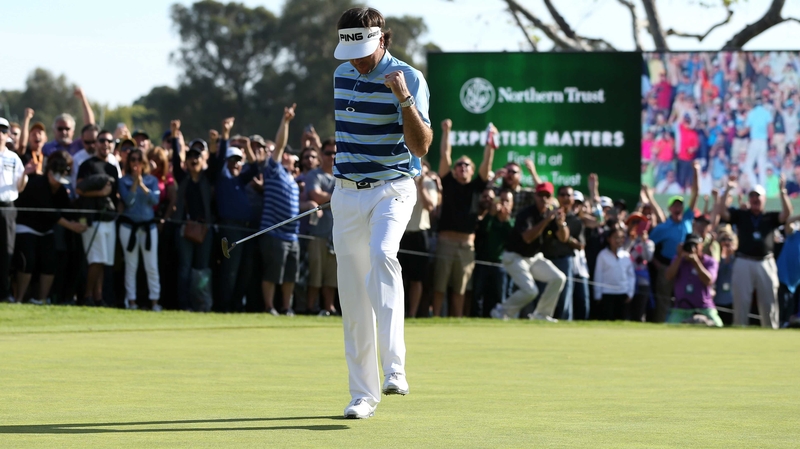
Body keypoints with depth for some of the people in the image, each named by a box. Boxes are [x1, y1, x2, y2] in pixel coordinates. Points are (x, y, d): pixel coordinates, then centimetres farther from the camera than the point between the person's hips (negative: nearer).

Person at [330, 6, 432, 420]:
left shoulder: (407, 78, -9)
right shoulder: (341, 75, 9)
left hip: (392, 189, -5)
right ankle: (363, 393, 10)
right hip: (346, 194, 6)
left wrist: (404, 99, -30)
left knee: (382, 254, -33)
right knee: (352, 297, 3)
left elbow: (421, 146, -17)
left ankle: (394, 366, -39)